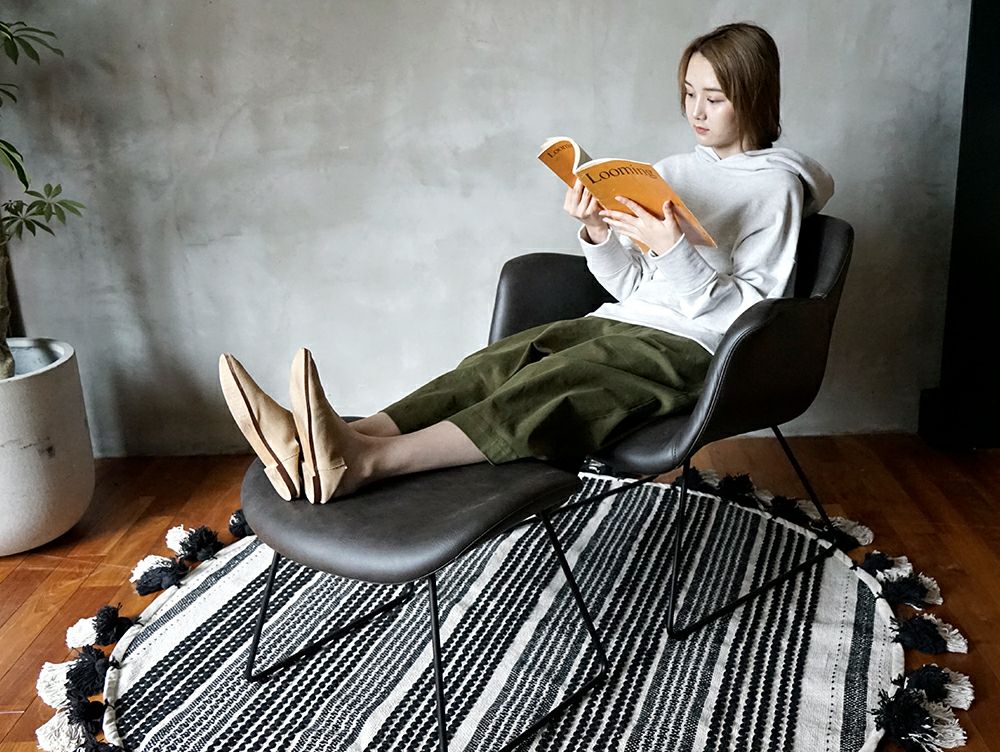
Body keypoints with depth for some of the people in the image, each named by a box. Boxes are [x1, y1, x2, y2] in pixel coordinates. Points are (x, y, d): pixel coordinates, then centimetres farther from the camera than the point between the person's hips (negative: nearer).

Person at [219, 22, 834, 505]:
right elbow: (630, 286, 14)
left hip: (689, 347, -6)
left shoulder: (774, 186, 1)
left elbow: (751, 313, -8)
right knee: (494, 363, -22)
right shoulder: (672, 171, 20)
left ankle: (364, 461, -53)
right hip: (621, 323, 6)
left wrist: (678, 252, -21)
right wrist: (599, 233, -5)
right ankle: (316, 446, -42)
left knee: (552, 383, -34)